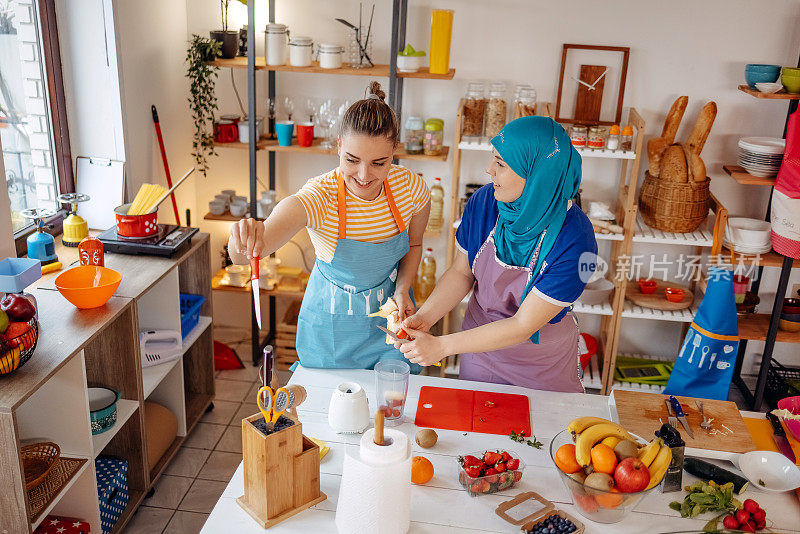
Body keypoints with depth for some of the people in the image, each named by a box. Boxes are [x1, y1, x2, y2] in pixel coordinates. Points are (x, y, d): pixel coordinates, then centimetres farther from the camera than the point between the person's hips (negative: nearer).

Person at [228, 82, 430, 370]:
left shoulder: (411, 186, -18)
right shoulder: (317, 197, -29)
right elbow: (240, 255, -41)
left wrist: (403, 288, -13)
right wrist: (244, 240, -63)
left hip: (390, 311, 2)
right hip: (333, 320, -2)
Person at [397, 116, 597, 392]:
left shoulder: (574, 239, -32)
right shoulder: (483, 202, -18)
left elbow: (524, 325, -29)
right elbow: (462, 271, -5)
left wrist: (441, 346, -28)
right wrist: (423, 317, -20)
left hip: (545, 364, -3)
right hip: (480, 337, 4)